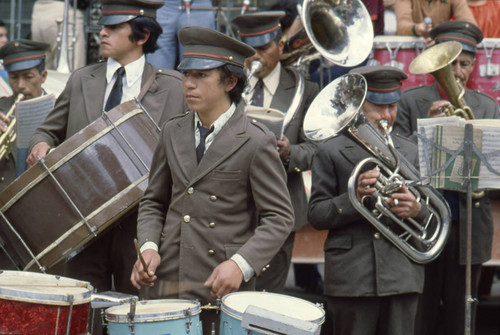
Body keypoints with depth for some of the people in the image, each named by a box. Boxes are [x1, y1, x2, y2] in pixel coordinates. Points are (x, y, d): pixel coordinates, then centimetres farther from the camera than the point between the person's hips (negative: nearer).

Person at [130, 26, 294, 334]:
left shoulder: (256, 142, -5)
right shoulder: (173, 133, 11)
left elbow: (280, 218, -6)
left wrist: (241, 264, -19)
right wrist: (148, 247, -1)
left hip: (222, 288, -4)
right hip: (166, 283, 4)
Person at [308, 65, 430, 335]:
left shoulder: (410, 153, 16)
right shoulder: (331, 152, 5)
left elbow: (431, 216, 17)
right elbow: (315, 215, -1)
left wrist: (416, 210, -7)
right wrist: (354, 199, -17)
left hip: (401, 278, 3)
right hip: (351, 279, -3)